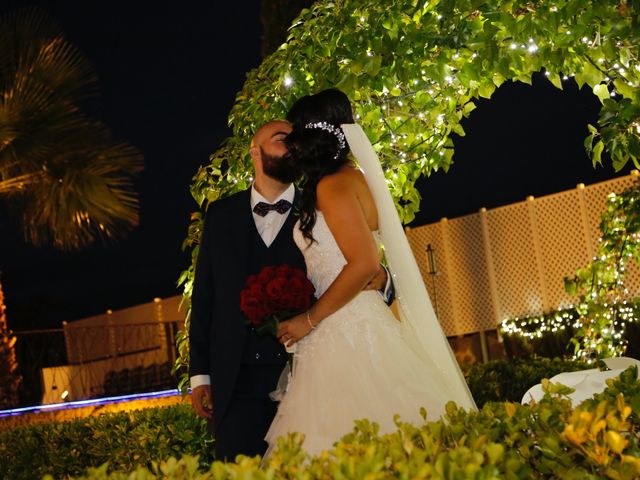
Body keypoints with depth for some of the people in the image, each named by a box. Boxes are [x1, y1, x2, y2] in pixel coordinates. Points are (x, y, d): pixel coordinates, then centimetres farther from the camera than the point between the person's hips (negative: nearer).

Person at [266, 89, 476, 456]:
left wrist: (309, 320, -12)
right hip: (348, 328, 9)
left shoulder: (333, 185, -10)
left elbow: (364, 264, -20)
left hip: (348, 331, -9)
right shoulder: (353, 178, 17)